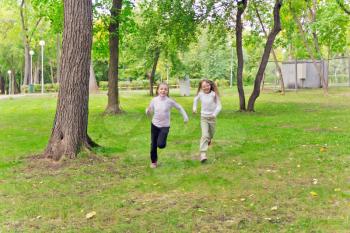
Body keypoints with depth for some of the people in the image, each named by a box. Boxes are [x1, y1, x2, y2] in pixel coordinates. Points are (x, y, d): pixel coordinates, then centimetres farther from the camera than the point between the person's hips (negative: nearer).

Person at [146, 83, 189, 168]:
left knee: (160, 145, -16)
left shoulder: (170, 101, -11)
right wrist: (148, 110, -20)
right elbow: (149, 113, 2)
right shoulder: (154, 100, -6)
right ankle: (153, 161, 28)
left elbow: (179, 108, 3)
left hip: (165, 126, -2)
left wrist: (185, 117, 0)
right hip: (155, 124, 2)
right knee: (153, 145, 7)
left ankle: (163, 142, 22)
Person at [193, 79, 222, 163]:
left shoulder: (214, 94, -16)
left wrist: (214, 114, -30)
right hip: (203, 117, 0)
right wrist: (194, 108, 9)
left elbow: (219, 106, -16)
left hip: (212, 118, 0)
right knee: (204, 135, -16)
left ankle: (208, 139, 58)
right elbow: (196, 99, 16)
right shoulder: (200, 94, -8)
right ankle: (202, 154, -22)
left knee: (211, 135, 20)